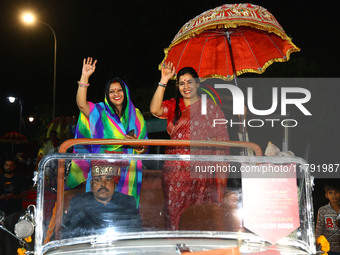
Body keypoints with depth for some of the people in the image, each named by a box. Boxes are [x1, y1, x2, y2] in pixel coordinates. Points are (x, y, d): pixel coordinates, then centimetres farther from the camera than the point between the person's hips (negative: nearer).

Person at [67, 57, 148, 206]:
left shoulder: (135, 115, 12)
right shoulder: (100, 112, 7)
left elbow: (145, 147, 12)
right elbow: (81, 104, -13)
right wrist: (85, 77, -18)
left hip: (128, 172, 2)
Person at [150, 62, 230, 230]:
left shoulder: (209, 106, 9)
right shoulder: (173, 106, 13)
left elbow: (222, 136, 8)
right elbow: (155, 110, -9)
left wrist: (207, 141, -10)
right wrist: (164, 80, -10)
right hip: (175, 169, 2)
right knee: (174, 211, -4)